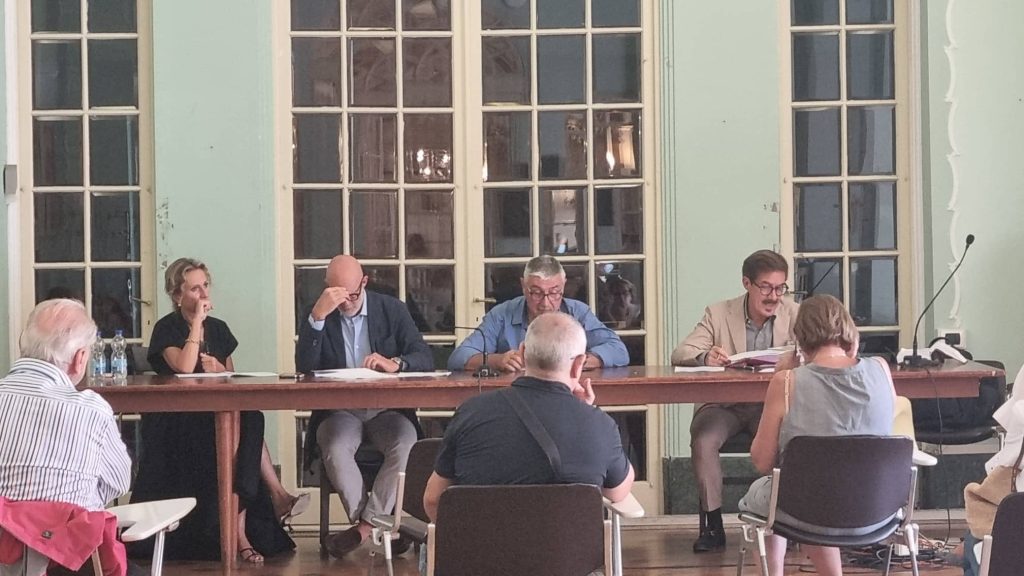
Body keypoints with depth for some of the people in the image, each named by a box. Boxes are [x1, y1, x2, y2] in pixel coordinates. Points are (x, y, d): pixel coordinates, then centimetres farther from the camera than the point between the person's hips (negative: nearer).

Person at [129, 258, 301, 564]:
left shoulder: (218, 328, 15)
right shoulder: (166, 329, -2)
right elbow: (184, 367, -21)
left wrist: (219, 369, -6)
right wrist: (197, 321, -15)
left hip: (216, 417, 5)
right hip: (177, 426, -5)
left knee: (249, 424, -30)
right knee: (243, 433, -34)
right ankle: (276, 495, -32)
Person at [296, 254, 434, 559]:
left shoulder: (392, 310, 4)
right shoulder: (316, 316, 3)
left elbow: (425, 359, -4)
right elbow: (304, 368, -12)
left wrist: (395, 363, -27)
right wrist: (318, 315, -23)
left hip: (387, 409, 0)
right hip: (338, 411, 0)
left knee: (406, 445, -31)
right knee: (336, 448, -34)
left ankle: (364, 525, -22)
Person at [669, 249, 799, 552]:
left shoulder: (793, 314, 4)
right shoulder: (718, 314, 1)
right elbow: (679, 354, -7)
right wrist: (705, 356, -31)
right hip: (723, 404, 0)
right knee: (703, 439, -30)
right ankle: (712, 523, -14)